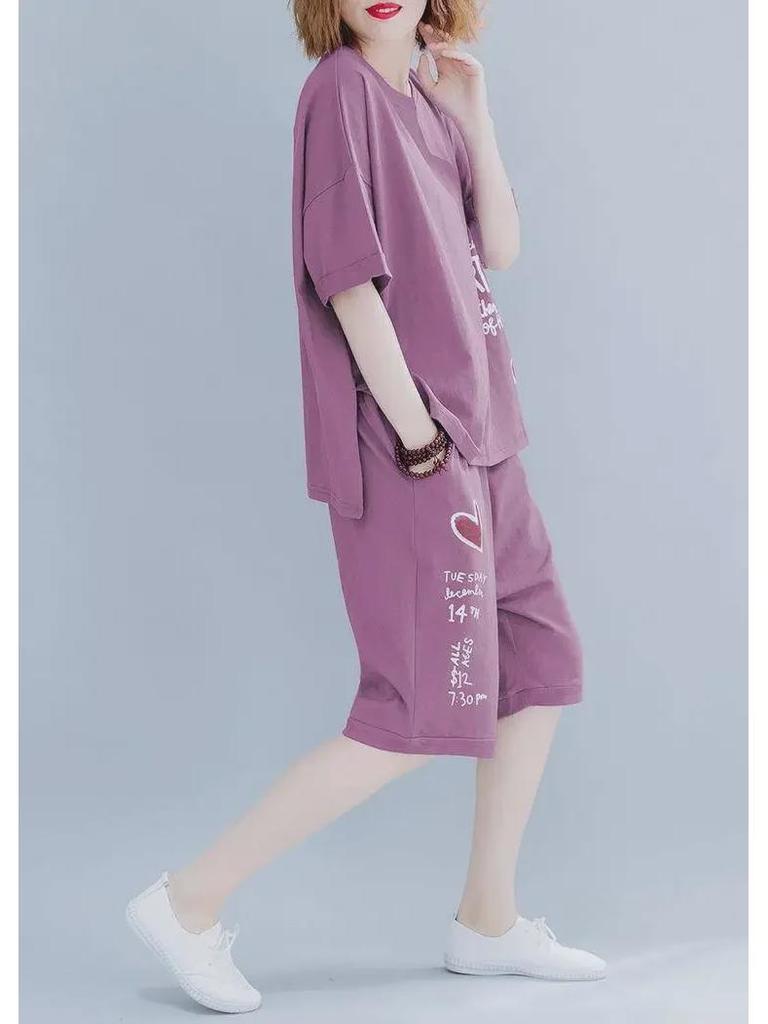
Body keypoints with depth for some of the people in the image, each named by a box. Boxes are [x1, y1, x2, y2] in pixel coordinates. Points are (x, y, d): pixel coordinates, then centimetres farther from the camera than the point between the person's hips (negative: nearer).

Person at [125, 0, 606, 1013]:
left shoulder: (426, 103, 15)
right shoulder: (342, 88, -10)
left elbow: (499, 249, 11)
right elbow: (348, 276, -17)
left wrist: (473, 116, 3)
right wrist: (415, 434, -19)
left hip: (476, 436, 9)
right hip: (407, 449, -9)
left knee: (541, 662, 12)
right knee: (423, 713, -9)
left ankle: (488, 921, 23)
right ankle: (192, 901, 0)